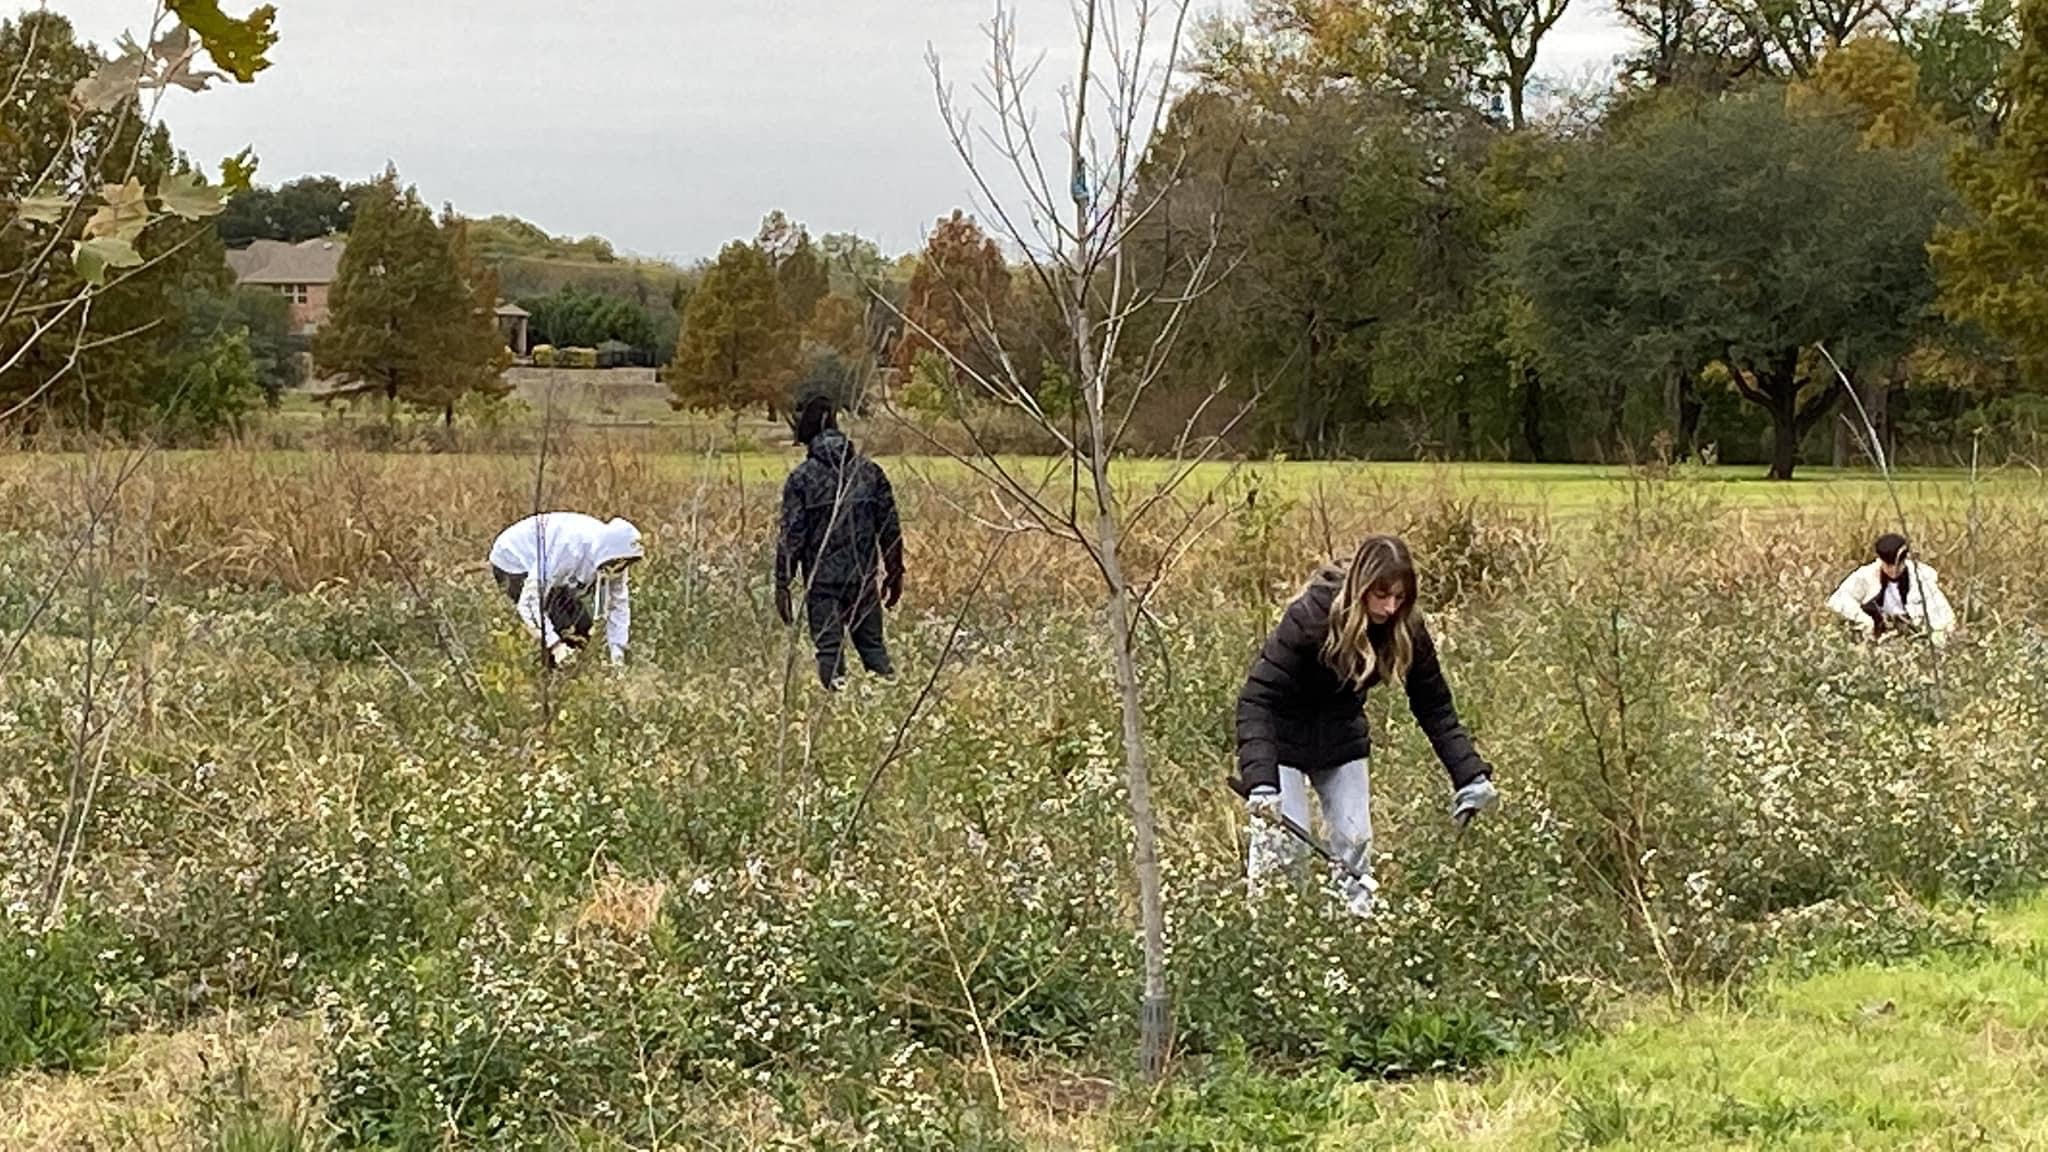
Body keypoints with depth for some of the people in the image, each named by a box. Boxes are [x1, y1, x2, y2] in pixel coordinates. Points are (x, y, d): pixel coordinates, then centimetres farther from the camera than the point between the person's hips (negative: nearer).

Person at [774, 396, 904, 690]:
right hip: (863, 577, 3)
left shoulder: (802, 478, -6)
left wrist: (782, 585, -1)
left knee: (829, 651, 2)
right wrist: (895, 572, 18)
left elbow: (791, 536, -7)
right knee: (874, 646, 11)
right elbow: (890, 529, 7)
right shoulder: (870, 471, 4)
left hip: (822, 580, -3)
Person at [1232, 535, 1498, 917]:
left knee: (1356, 841, 0)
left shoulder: (1405, 630, -17)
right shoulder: (1309, 617, -32)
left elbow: (1435, 709, -8)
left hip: (1341, 738, 5)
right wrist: (1260, 782, -46)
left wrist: (1471, 777, -18)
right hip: (1283, 737, -5)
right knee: (1283, 843, -11)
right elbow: (1257, 698, -36)